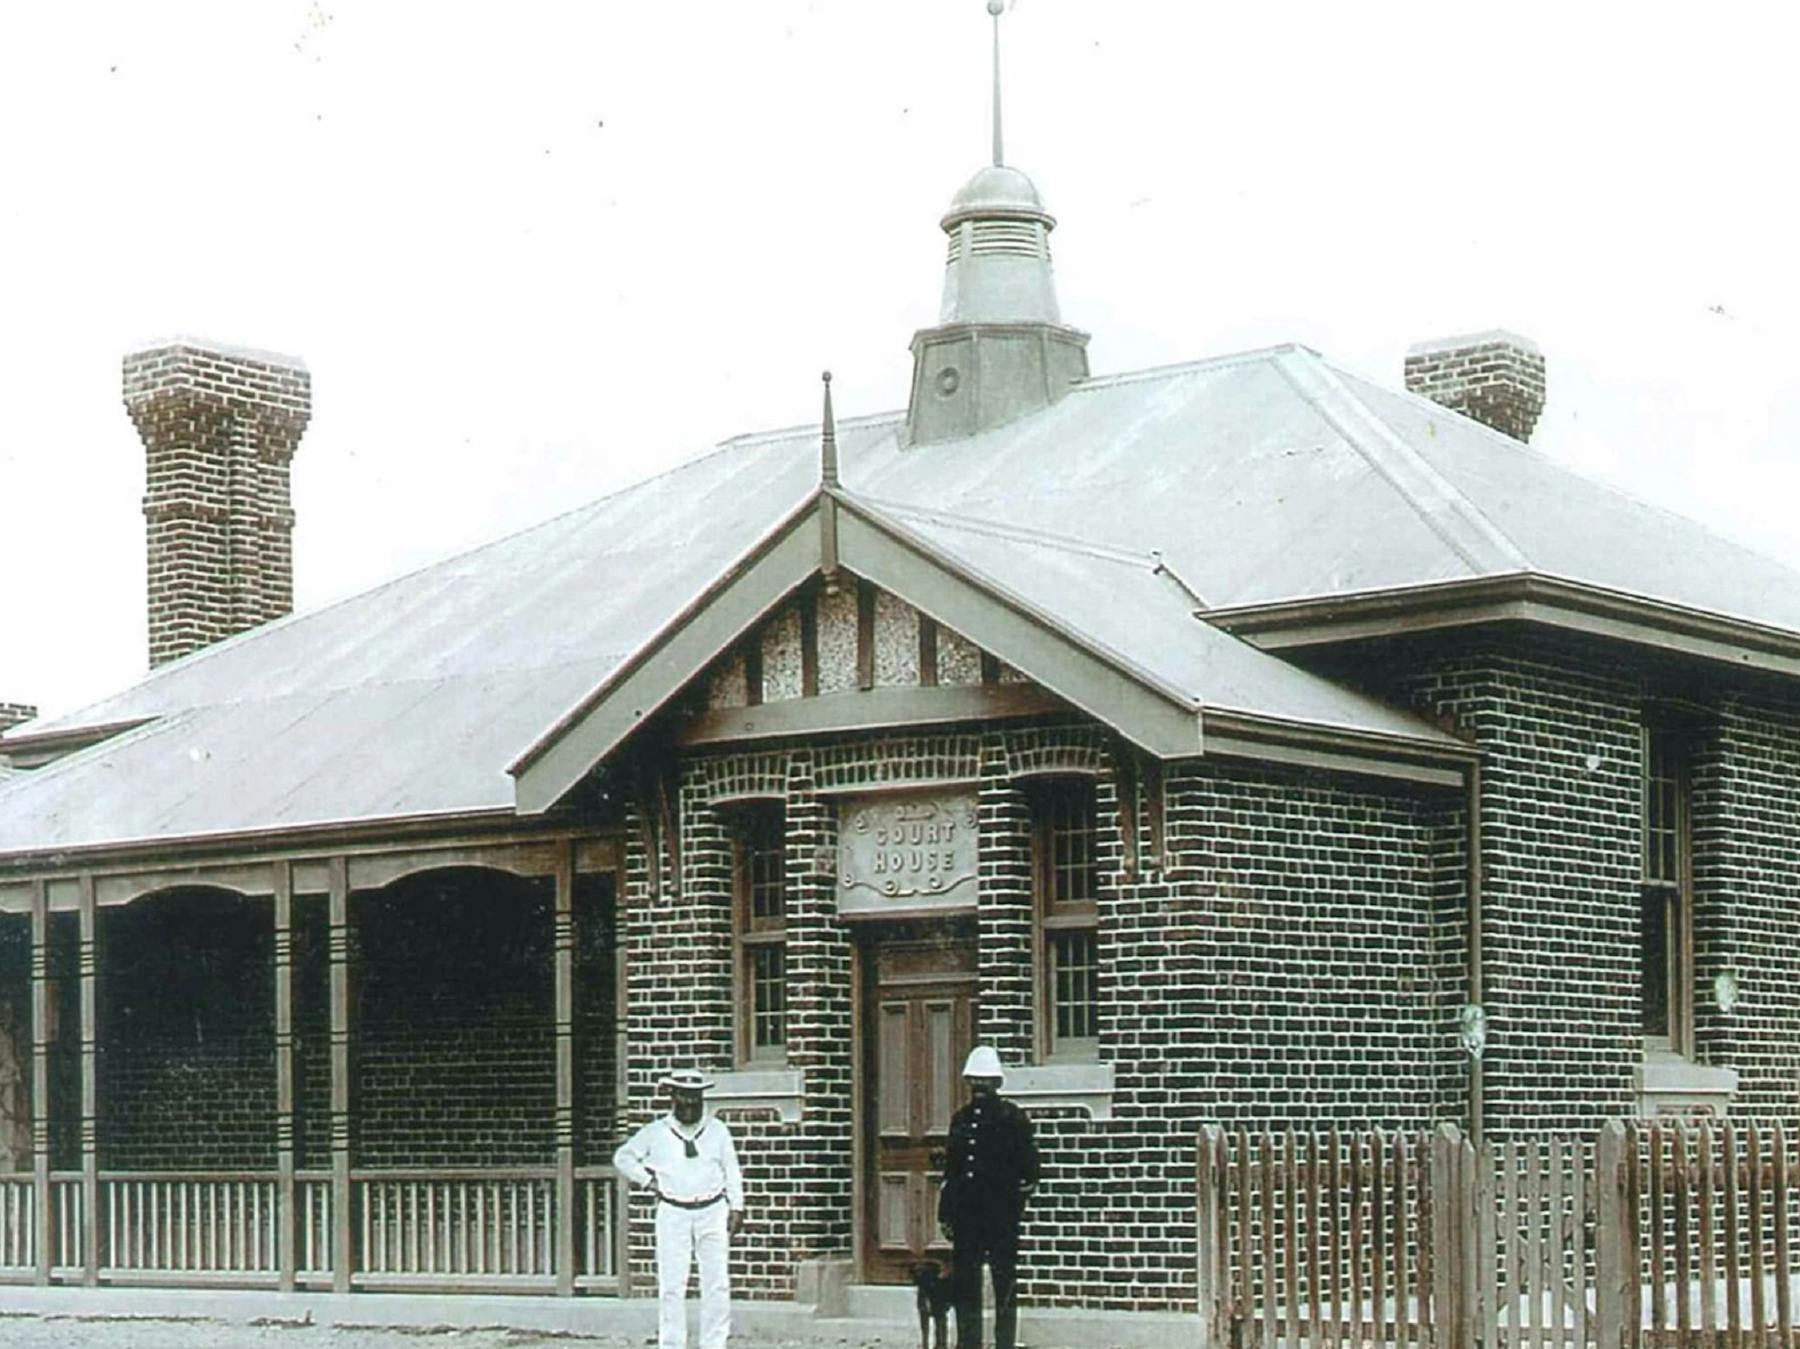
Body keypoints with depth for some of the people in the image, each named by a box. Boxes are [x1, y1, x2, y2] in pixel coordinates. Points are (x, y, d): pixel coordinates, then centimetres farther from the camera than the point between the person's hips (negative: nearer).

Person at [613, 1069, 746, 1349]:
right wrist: (648, 1181, 4)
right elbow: (623, 1157, 14)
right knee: (671, 1286, -4)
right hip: (673, 1213, -1)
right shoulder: (655, 1132, 6)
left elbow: (732, 1171, 11)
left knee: (717, 1284, -2)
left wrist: (736, 1208, 4)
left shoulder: (717, 1130, 10)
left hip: (712, 1211, 1)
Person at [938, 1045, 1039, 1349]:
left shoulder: (1013, 1117, -1)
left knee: (1004, 1284, 0)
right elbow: (950, 1170, 15)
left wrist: (1018, 1200, -9)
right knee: (965, 1284, 7)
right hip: (966, 1215, 5)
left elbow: (1029, 1163, -2)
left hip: (1002, 1215, -5)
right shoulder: (961, 1119, 13)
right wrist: (945, 1213, 12)